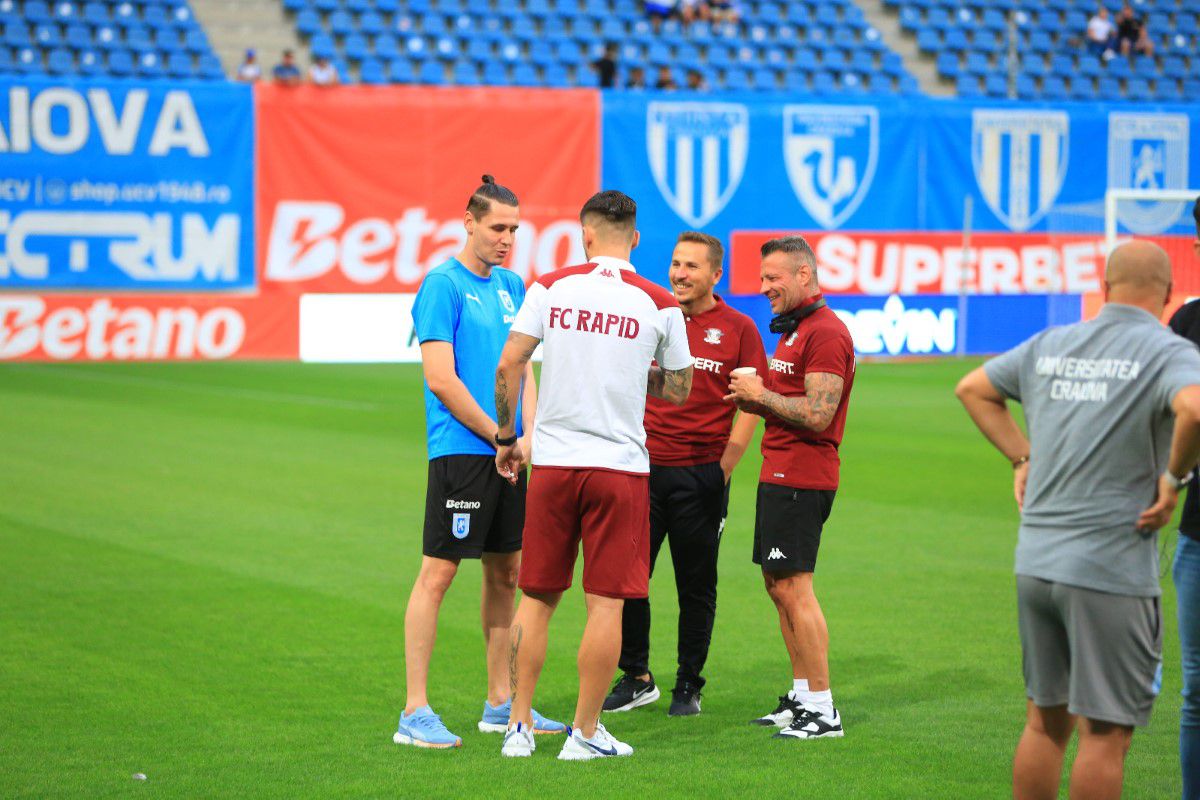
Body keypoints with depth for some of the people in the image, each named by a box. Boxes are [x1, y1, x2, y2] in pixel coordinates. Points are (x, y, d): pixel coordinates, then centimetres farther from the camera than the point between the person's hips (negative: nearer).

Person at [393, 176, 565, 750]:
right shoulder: (443, 285, -8)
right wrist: (499, 436, -10)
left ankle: (500, 705, 21)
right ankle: (415, 713, -6)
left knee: (506, 573, 11)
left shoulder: (512, 287, 14)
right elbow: (441, 379, -14)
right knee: (438, 572, -7)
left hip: (507, 454, 8)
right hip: (460, 451, -8)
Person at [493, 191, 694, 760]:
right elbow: (678, 391, 9)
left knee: (537, 598, 10)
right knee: (605, 604, 3)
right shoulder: (659, 304, 0)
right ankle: (585, 733, 5)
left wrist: (506, 438, 8)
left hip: (552, 462, 2)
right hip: (621, 466, -2)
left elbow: (509, 365, -3)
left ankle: (519, 726, 12)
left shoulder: (550, 289, 1)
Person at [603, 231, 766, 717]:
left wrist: (724, 468, -7)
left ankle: (688, 686, 15)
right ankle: (636, 679, 13)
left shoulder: (738, 329, 1)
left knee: (696, 586, 6)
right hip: (645, 468, 2)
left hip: (703, 474, -2)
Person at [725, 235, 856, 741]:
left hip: (801, 478, -11)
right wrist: (754, 401, 7)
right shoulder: (793, 328, 19)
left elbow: (817, 414, -22)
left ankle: (823, 710, -9)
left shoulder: (826, 333, -15)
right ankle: (802, 696, 20)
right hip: (779, 472, 11)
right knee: (778, 585, 13)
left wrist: (762, 394, -12)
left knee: (793, 587, -11)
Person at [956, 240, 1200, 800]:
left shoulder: (1049, 345, 10)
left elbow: (973, 388, 24)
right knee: (1104, 732, 1)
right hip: (1110, 568, -6)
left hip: (1035, 560, 7)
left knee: (1046, 722, 16)